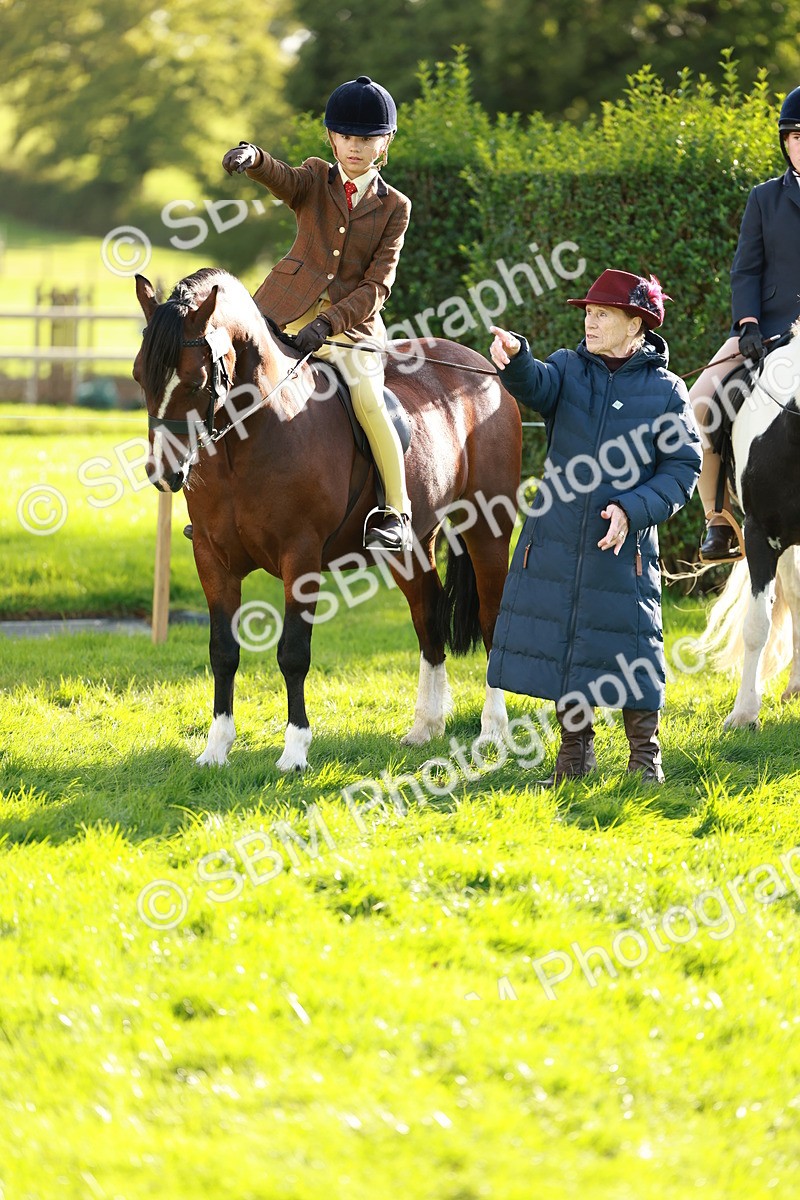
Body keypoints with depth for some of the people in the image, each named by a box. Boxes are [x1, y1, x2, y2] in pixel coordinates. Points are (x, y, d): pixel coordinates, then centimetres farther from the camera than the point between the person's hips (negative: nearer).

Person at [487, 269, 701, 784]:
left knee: (629, 650, 0)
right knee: (558, 644, 8)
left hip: (623, 548, -3)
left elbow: (683, 469, -3)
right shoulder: (569, 370, 4)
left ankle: (646, 757, 15)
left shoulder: (666, 391, -1)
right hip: (554, 544, 3)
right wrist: (515, 358, -42)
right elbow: (534, 386, -19)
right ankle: (575, 752, 23)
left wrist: (633, 510, -17)